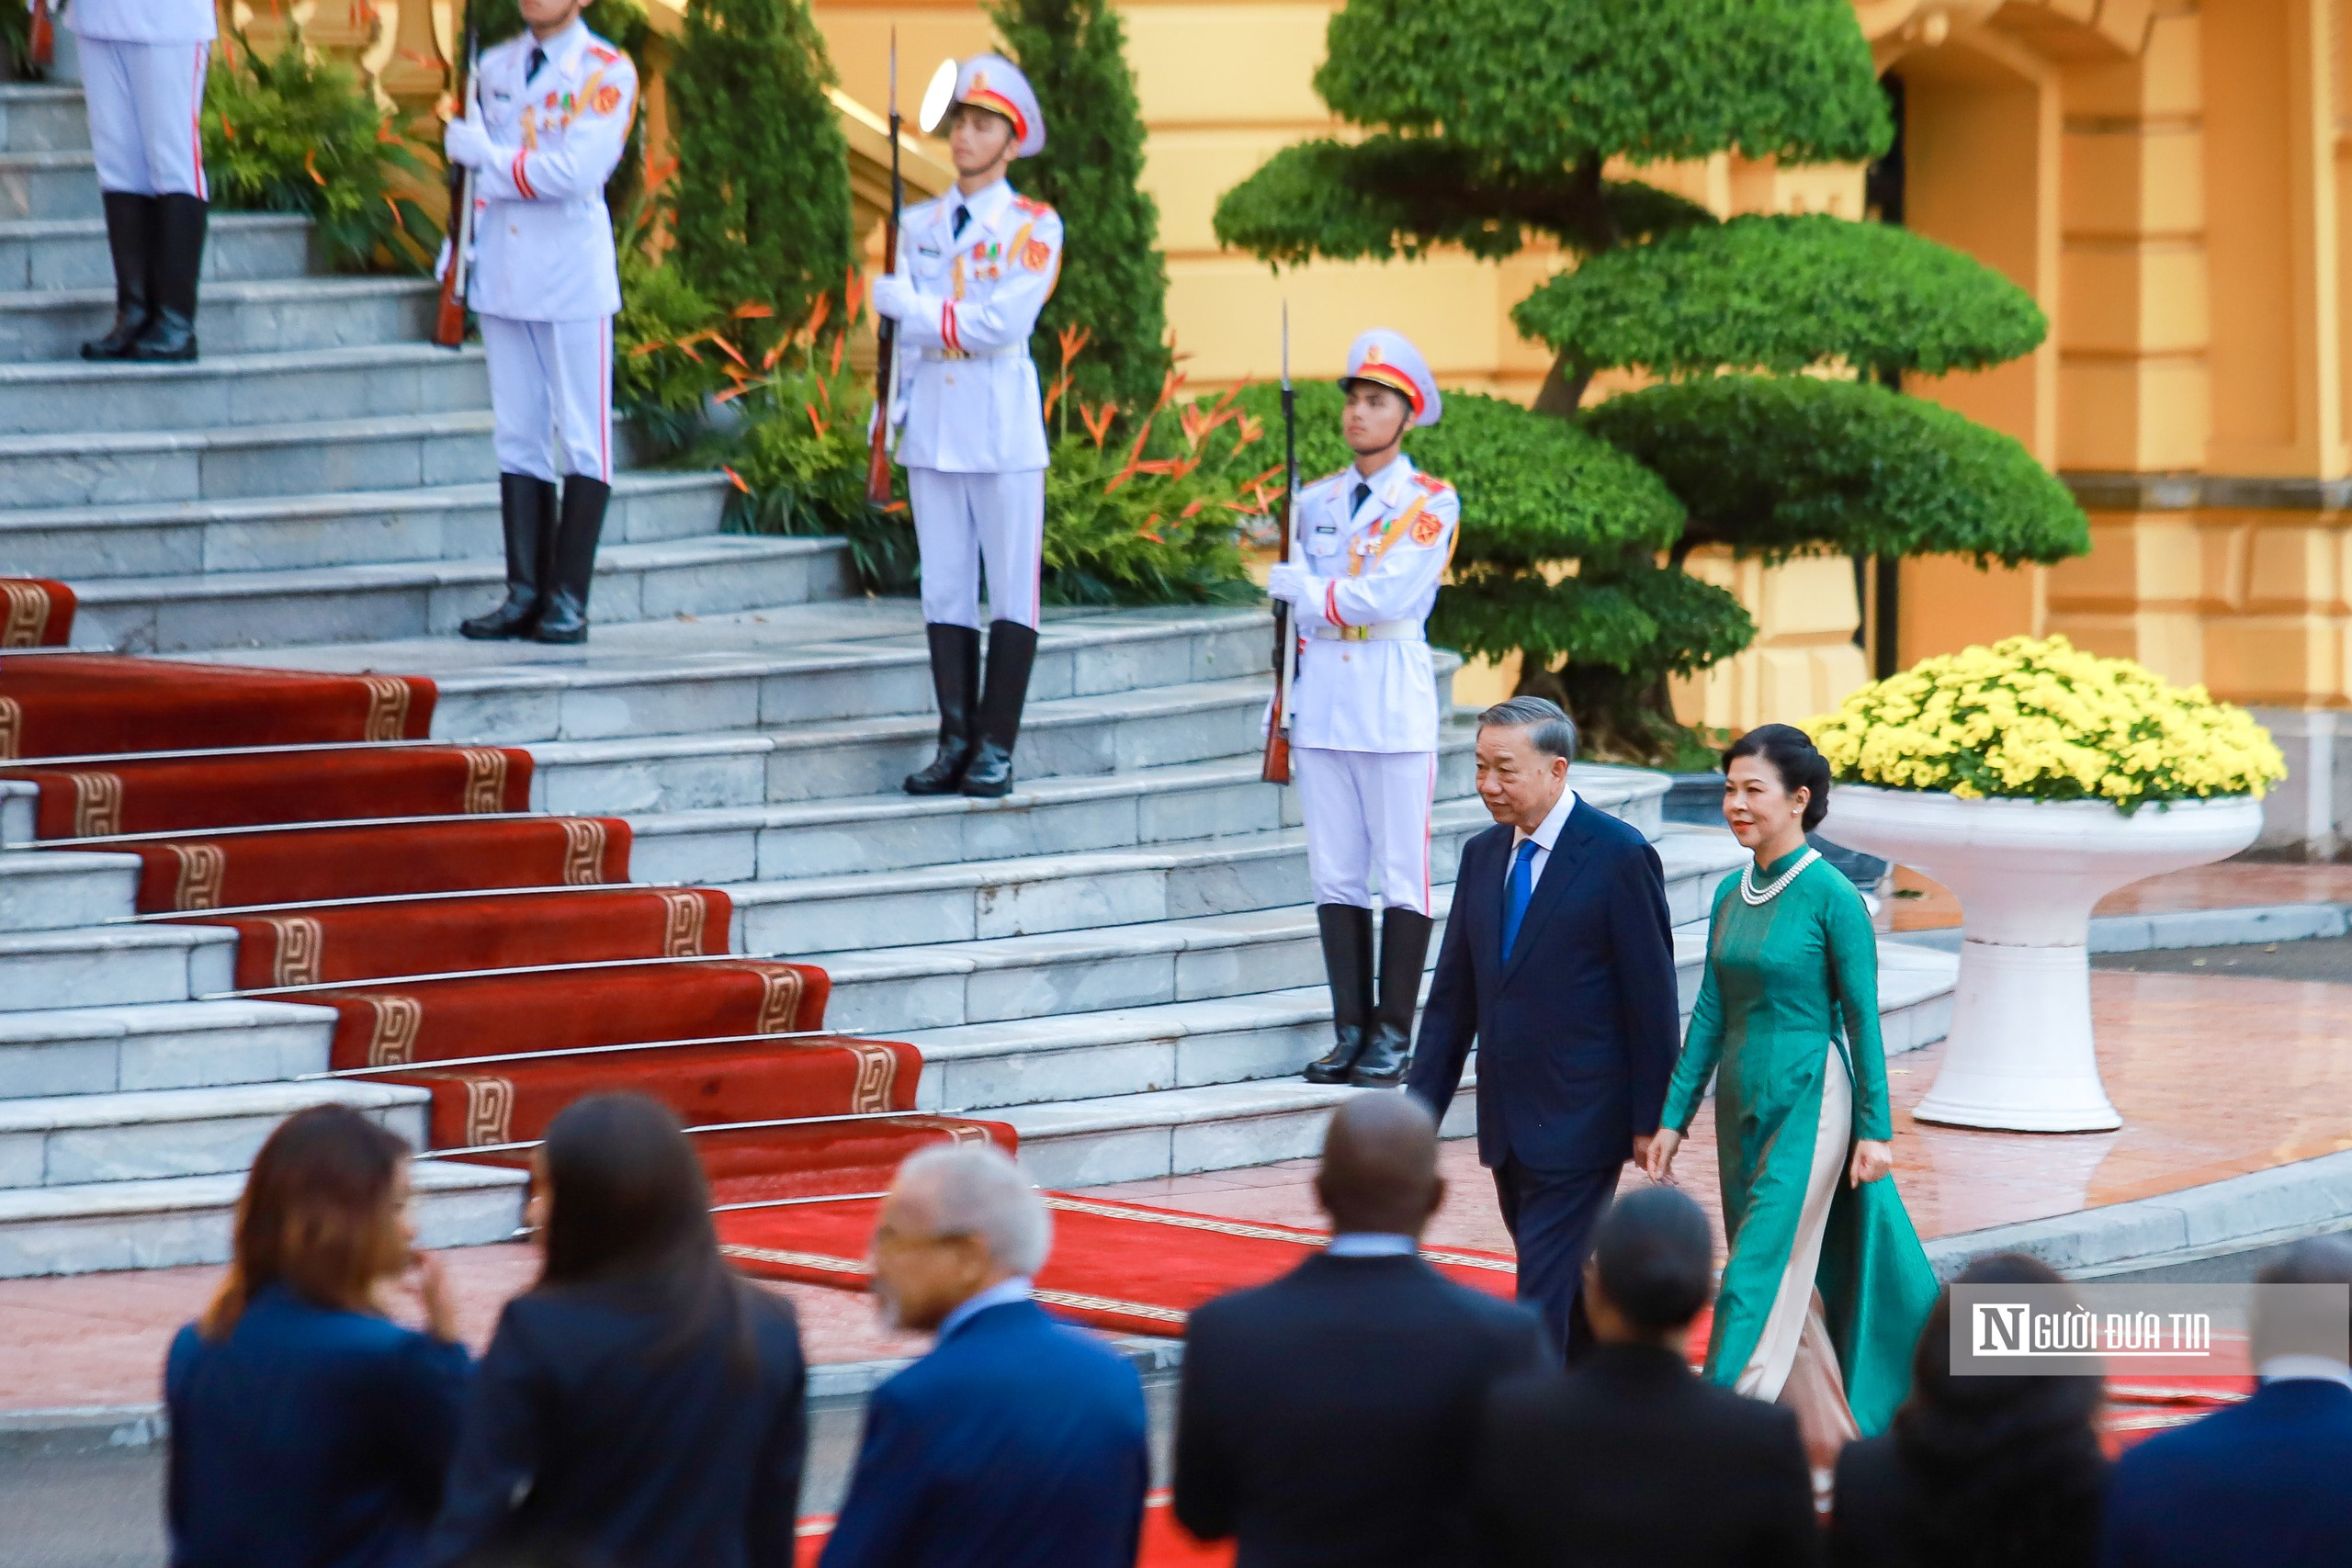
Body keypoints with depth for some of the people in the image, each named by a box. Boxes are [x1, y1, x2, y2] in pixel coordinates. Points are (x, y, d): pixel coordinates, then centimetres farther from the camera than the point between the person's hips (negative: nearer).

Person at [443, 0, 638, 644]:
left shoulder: (607, 72, -5)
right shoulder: (493, 68, 12)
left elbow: (576, 171, -17)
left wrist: (489, 156, -11)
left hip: (573, 277, -5)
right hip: (503, 277, 5)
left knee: (581, 439, -2)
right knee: (517, 438, 5)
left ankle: (568, 599, 0)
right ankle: (525, 593, 8)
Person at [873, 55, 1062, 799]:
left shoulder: (1034, 228, -2)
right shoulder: (919, 225, 12)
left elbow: (1002, 324, -15)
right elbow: (909, 331, 12)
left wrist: (908, 304, -10)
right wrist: (896, 407, 3)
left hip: (1002, 428, -4)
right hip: (933, 426, 4)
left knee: (1012, 589, -3)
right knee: (944, 589, 5)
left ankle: (996, 749, 0)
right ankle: (955, 740, 9)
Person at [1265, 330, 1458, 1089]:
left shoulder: (1430, 504, -1)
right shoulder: (1315, 502, 14)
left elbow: (1387, 595, -14)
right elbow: (1299, 609, 15)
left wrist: (1310, 589, -6)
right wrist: (1283, 703, 10)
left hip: (1393, 706, -5)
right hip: (1323, 705, 5)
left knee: (1403, 875, -3)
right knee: (1335, 874, 5)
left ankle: (1393, 1037, 0)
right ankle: (1350, 1030, 10)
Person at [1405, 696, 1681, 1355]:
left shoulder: (1620, 856, -11)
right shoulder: (1482, 855, 9)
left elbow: (1652, 999, -9)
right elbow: (1453, 994, 13)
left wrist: (1651, 1121, -10)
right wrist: (1421, 1106, 8)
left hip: (1579, 1122, -7)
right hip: (1507, 1123, 7)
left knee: (1544, 1292, -10)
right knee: (1571, 1284, 16)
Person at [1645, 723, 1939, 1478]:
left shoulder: (1831, 898, -12)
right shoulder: (1731, 896, 8)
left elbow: (1862, 1018, -10)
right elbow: (1711, 1014, 12)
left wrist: (1875, 1130, -10)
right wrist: (1674, 1116, 9)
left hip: (1807, 1103, -7)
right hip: (1742, 1103, 7)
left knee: (1761, 1281, -10)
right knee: (1792, 1287, 12)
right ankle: (1835, 1450, 22)